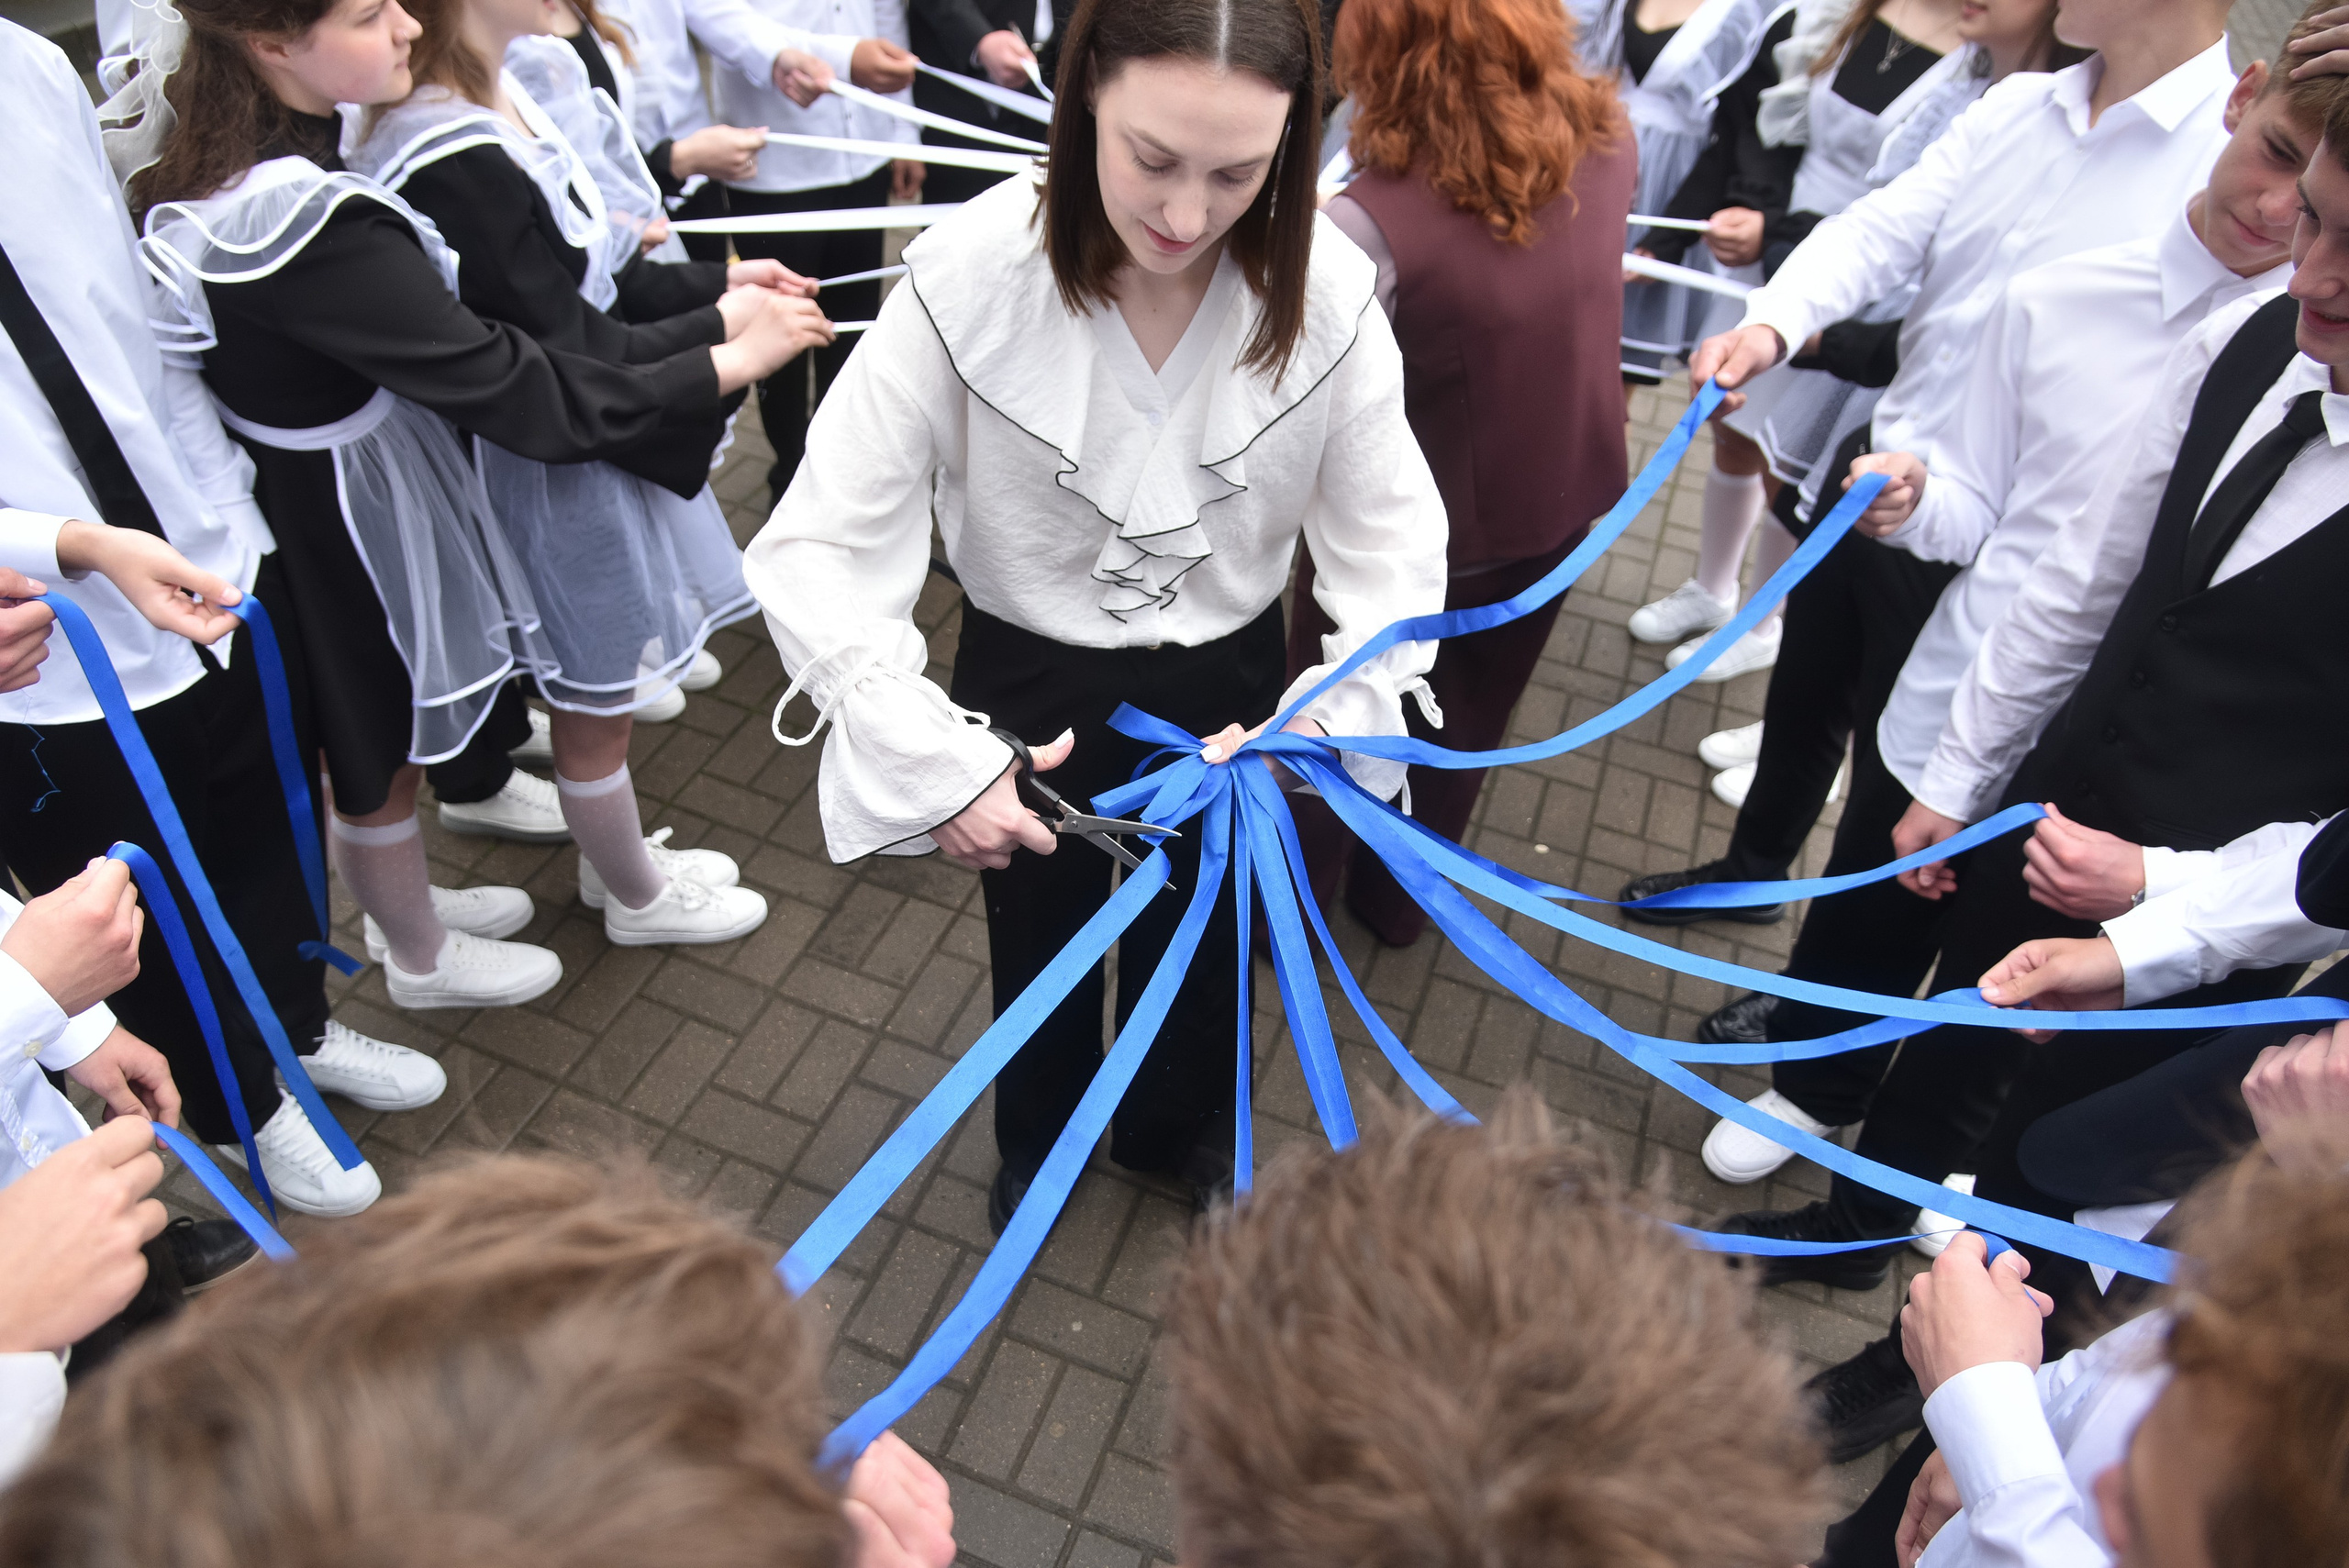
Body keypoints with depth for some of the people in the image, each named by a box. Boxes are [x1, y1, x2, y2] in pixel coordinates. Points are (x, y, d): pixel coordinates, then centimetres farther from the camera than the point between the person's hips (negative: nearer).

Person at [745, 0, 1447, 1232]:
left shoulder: (1325, 293, -22)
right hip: (1032, 682, -1)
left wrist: (1313, 729, -29)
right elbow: (817, 548, -24)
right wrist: (931, 760, -31)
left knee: (1198, 939, 26)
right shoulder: (970, 278, -28)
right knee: (1040, 945, 25)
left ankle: (1171, 1128, 60)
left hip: (1228, 682, 2)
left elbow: (1393, 550, -15)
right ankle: (1037, 1140, 59)